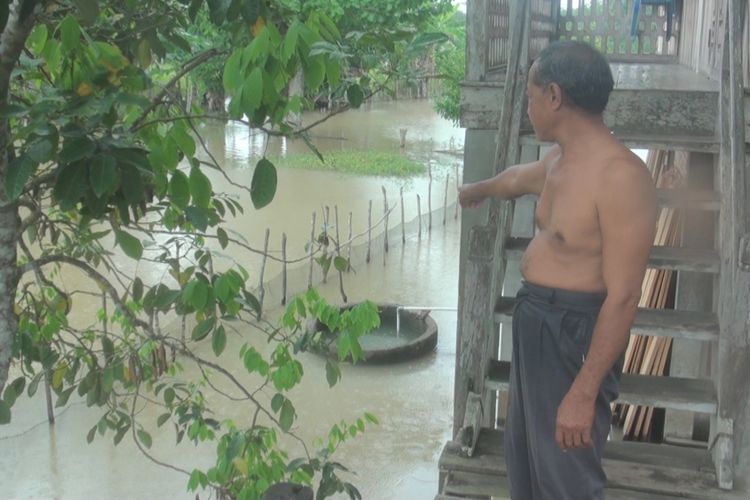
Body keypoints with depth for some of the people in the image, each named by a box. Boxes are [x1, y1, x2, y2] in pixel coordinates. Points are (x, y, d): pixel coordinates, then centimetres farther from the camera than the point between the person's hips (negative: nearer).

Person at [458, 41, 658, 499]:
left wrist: (583, 392, -26)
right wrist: (479, 190, 54)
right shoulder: (559, 161, 7)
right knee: (526, 456, 24)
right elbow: (517, 179, 33)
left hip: (575, 334, -10)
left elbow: (623, 297, -26)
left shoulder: (620, 175, -24)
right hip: (537, 323, 10)